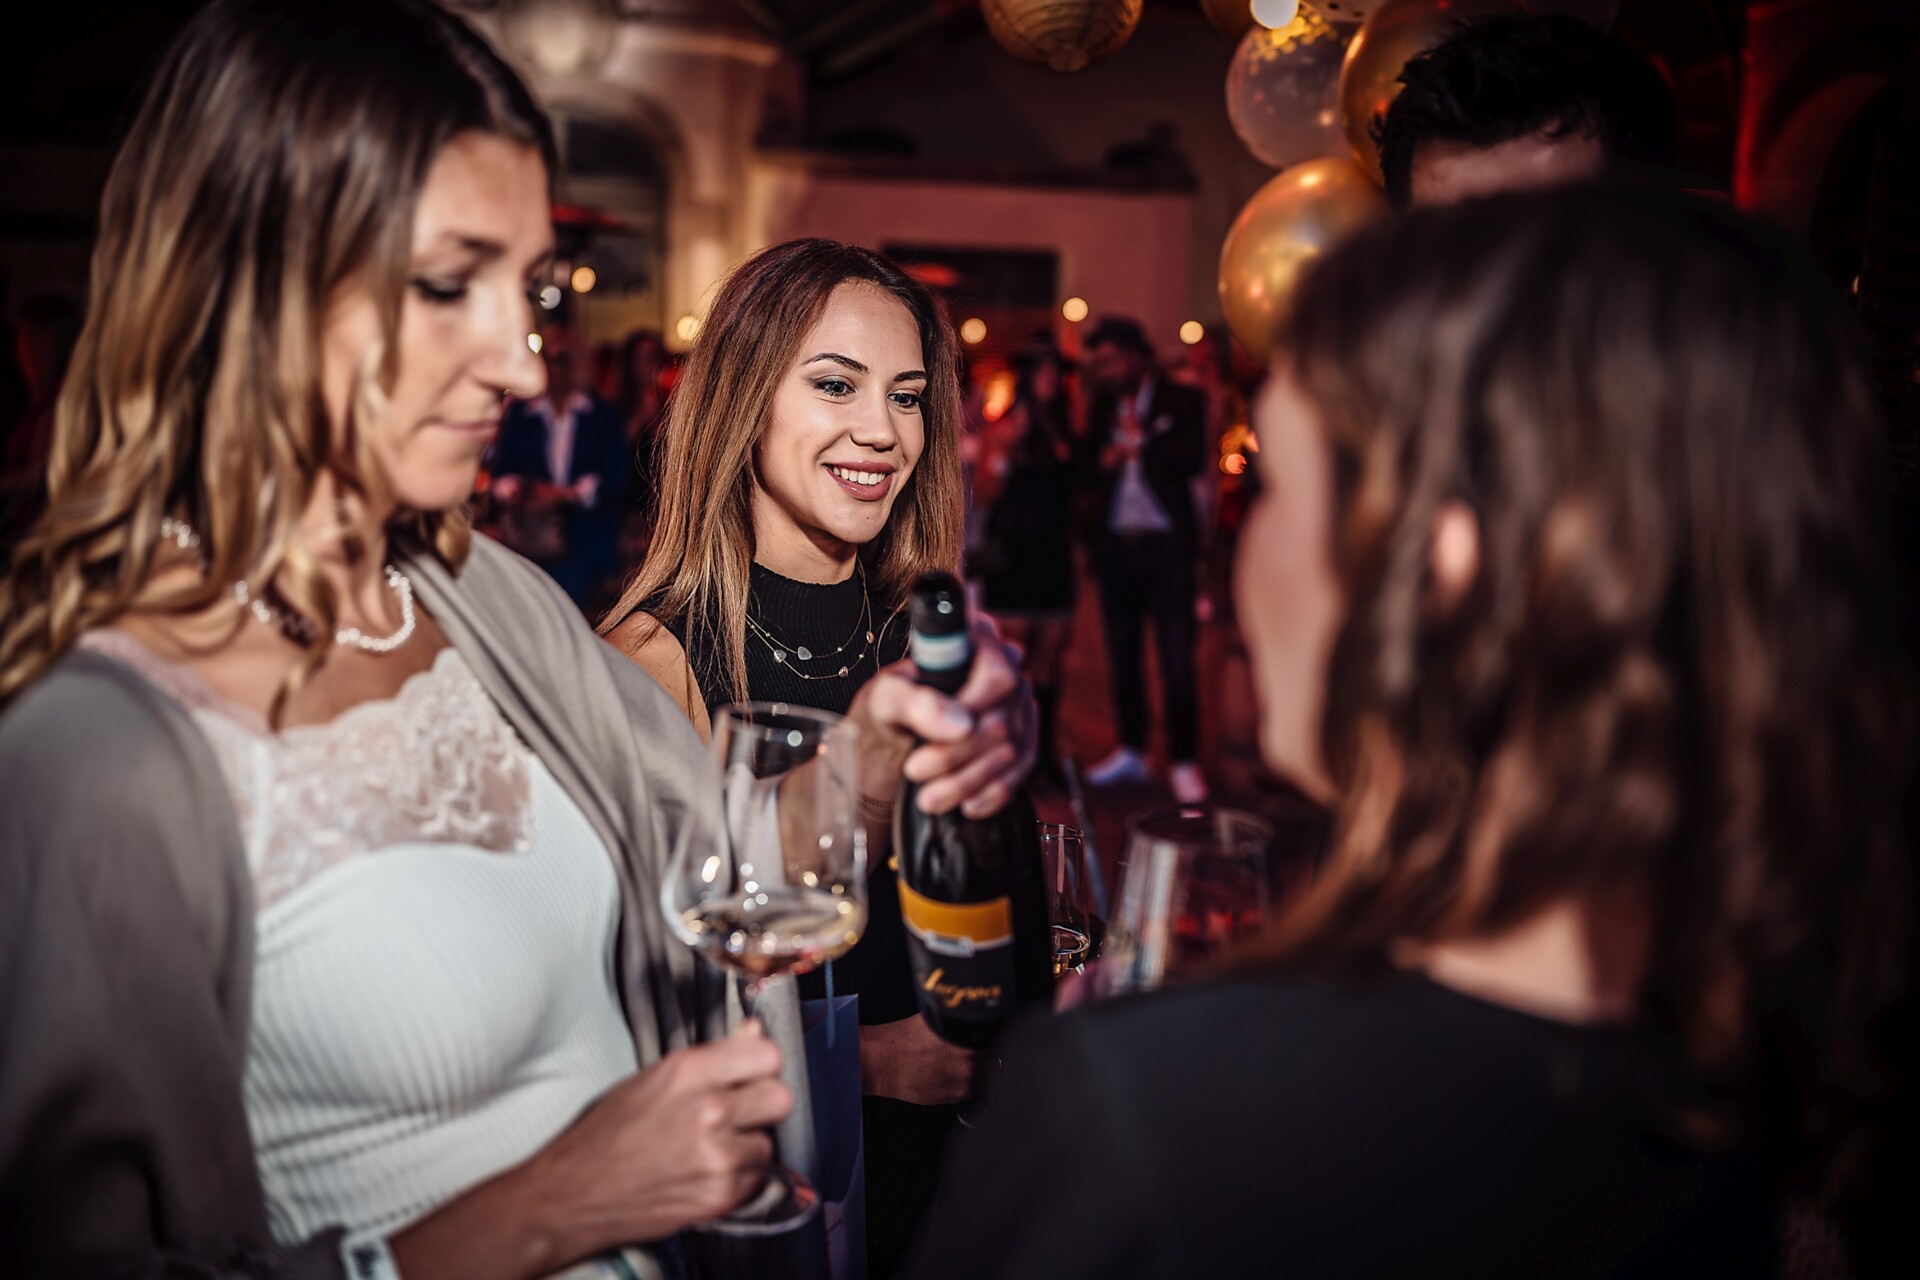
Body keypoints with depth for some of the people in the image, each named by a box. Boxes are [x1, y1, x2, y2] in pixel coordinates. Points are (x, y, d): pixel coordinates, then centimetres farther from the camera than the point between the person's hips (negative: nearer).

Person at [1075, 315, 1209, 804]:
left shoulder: (1181, 400, 0)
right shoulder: (1102, 406, 14)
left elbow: (1191, 461, -13)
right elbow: (1086, 473, 10)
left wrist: (1139, 441, -9)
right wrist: (1103, 461, -10)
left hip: (1166, 545, -5)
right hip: (1116, 544, 5)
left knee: (1176, 659, -6)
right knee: (1121, 656, 11)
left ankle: (1184, 762, 1)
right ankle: (1131, 752, 23)